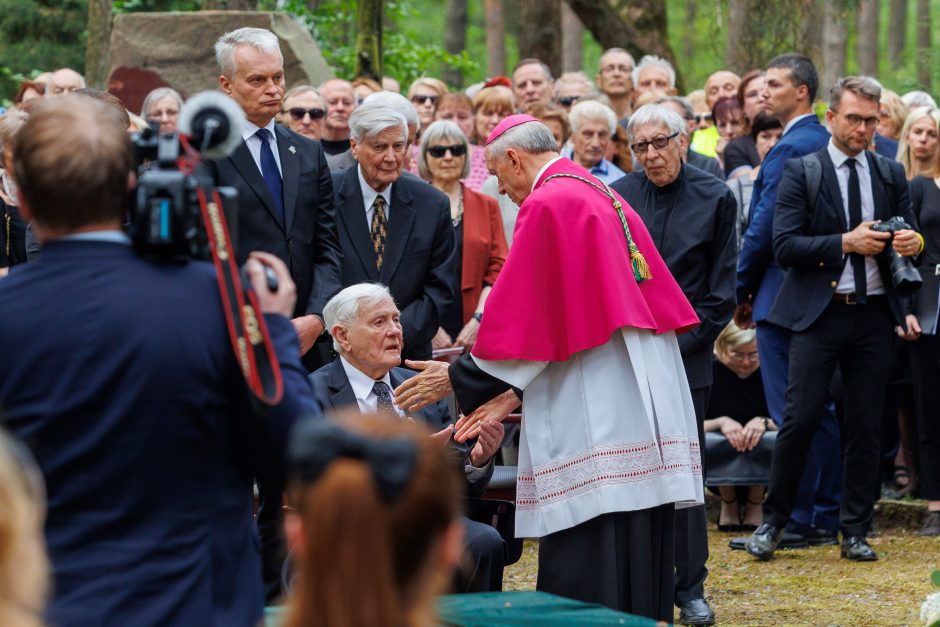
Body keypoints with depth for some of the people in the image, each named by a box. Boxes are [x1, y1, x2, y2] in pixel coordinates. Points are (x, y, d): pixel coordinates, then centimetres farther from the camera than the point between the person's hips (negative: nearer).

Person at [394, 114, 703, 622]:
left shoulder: (546, 205, -9)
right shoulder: (607, 199, 18)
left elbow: (521, 315, -10)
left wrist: (458, 377, 2)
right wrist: (517, 391, 17)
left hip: (594, 422, -9)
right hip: (646, 407, 9)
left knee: (584, 579, -8)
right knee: (637, 555, 10)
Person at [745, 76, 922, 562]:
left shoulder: (891, 174, 12)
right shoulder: (801, 172, -1)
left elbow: (908, 233, 14)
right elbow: (784, 245, -9)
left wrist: (912, 243, -10)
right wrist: (846, 242, -18)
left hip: (873, 314, 4)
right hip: (818, 314, -3)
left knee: (866, 426, 5)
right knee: (801, 419, -6)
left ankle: (855, 532, 13)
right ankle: (771, 522, 7)